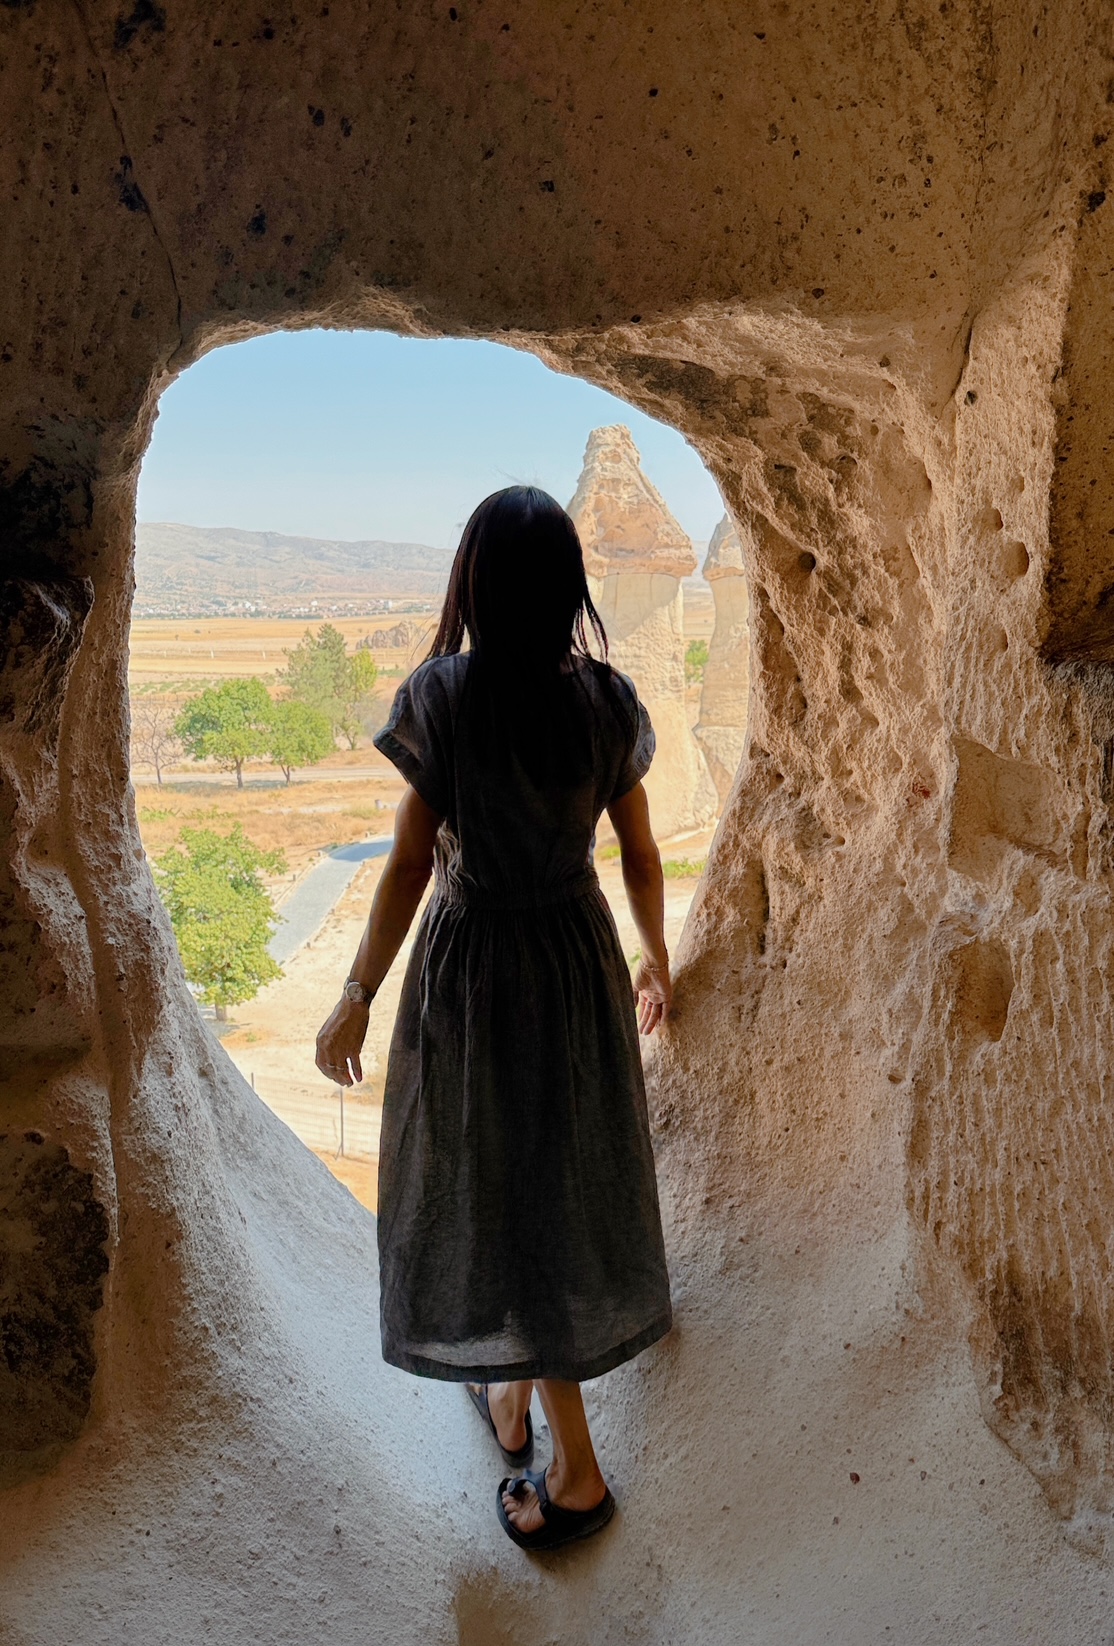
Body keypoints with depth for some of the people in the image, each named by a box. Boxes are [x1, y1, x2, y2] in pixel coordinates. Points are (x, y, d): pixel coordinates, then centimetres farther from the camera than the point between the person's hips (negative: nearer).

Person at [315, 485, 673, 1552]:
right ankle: (513, 1393, 45)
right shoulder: (610, 701, -4)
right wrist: (654, 961, 18)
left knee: (500, 1196, 12)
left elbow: (410, 866, -15)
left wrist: (355, 1001, -4)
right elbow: (639, 854, 2)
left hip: (475, 970, -4)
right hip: (580, 962, 5)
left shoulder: (441, 695, -16)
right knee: (567, 1182, 21)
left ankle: (574, 1469, 25)